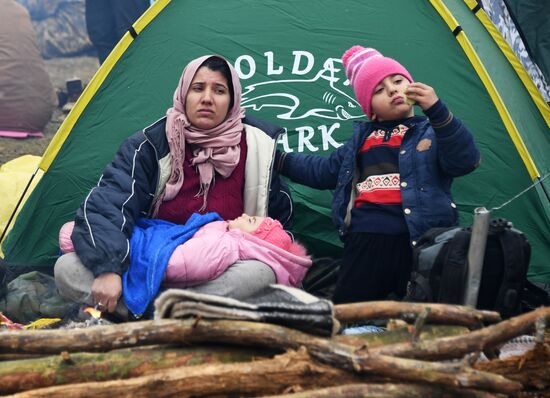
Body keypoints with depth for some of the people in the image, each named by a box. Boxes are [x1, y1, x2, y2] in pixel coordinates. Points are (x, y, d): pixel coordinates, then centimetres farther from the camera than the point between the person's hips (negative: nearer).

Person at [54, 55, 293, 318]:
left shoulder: (255, 149, -2)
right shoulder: (150, 145, -7)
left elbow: (280, 219, 12)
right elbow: (103, 205, -18)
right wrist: (107, 268, -34)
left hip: (220, 274, 0)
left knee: (260, 272, -36)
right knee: (67, 269, -24)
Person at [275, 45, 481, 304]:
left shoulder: (433, 132, 9)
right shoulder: (362, 137, 23)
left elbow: (464, 161, -10)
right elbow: (324, 171, 33)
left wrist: (437, 110, -18)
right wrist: (276, 159, 33)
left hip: (419, 238, -4)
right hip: (365, 238, 4)